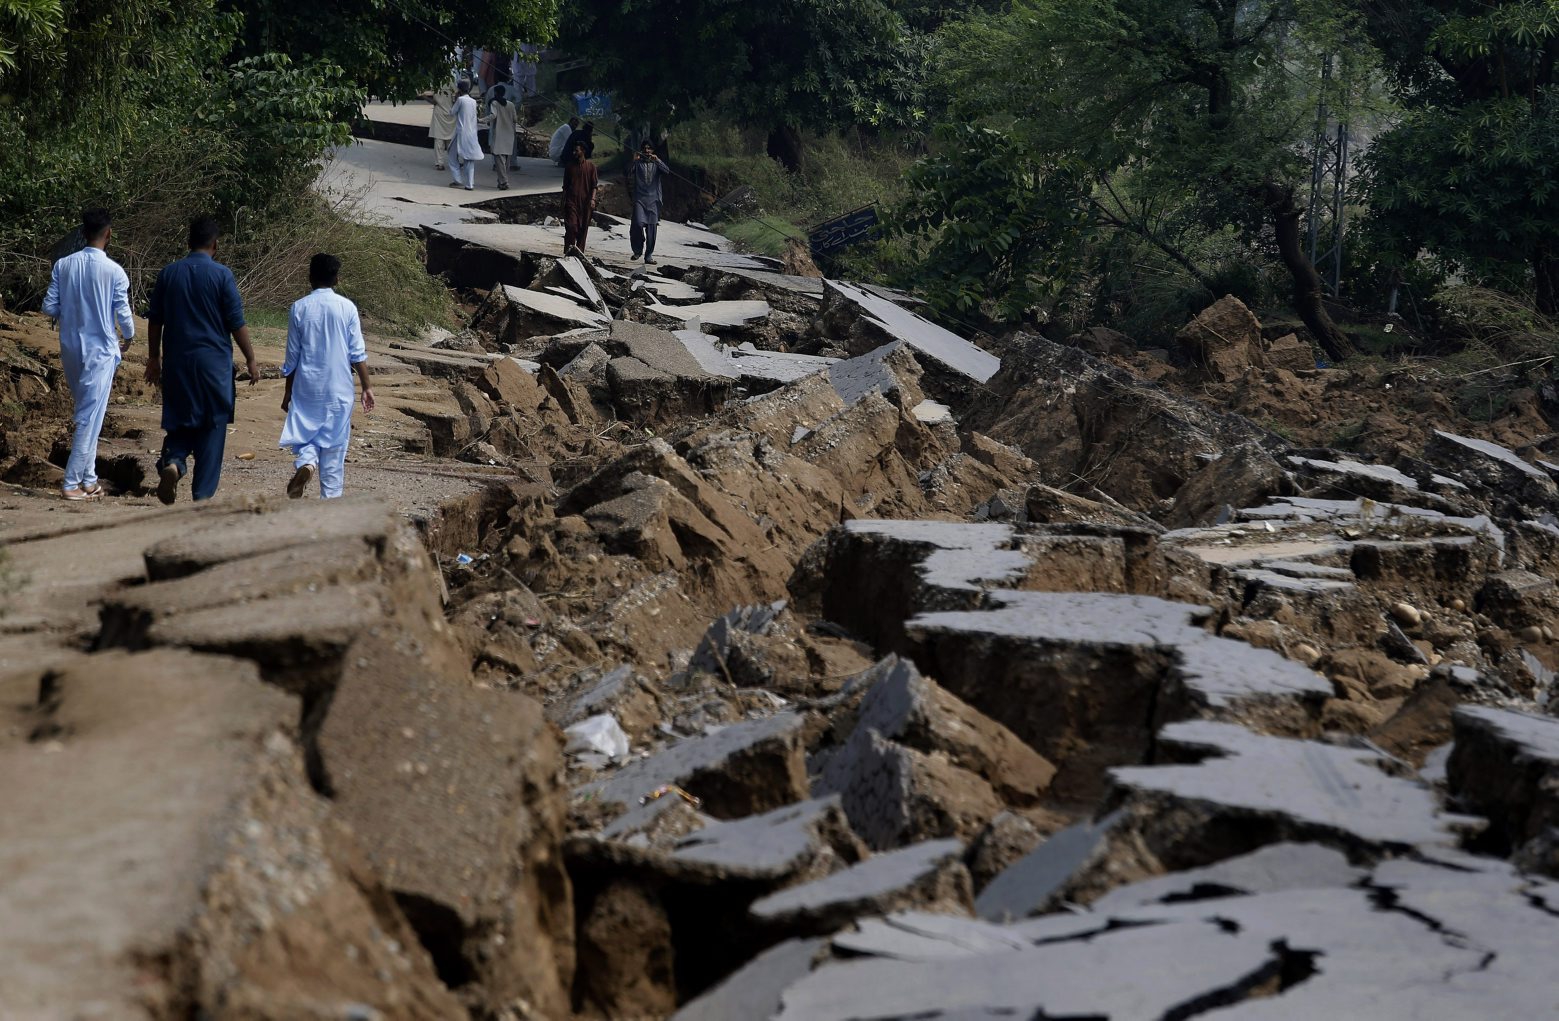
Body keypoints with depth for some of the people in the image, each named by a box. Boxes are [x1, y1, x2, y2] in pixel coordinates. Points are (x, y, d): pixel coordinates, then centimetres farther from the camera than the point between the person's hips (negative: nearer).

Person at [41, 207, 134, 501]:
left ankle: (87, 477, 18)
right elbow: (124, 314, -8)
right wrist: (128, 338, 12)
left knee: (85, 411, 17)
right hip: (100, 351, -5)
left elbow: (49, 308, 0)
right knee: (90, 418, -1)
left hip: (71, 350, 5)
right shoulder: (114, 271, -13)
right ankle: (74, 484, -3)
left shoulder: (63, 265, -2)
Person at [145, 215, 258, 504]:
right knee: (212, 426, 5)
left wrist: (154, 358, 17)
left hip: (177, 361, 3)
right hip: (214, 361, -3)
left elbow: (155, 320, 8)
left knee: (179, 419, 13)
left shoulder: (168, 273, 4)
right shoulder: (222, 275, -7)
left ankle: (172, 462, -17)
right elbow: (237, 323, -6)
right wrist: (251, 360, 3)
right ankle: (203, 494, 5)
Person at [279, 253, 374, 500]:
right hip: (339, 390, 0)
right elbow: (358, 353, -4)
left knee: (304, 436, 10)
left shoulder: (299, 308, -2)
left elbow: (292, 355, 3)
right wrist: (366, 387, 3)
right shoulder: (347, 308, -4)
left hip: (306, 388, 0)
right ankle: (330, 499, 7)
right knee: (334, 446, 7)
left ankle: (306, 464, -22)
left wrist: (288, 390, 13)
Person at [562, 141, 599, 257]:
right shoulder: (570, 166, 10)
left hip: (585, 201, 0)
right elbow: (565, 185, 15)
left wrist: (592, 199, -8)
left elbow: (594, 185, 3)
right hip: (572, 200, 0)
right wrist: (563, 200, 10)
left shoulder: (590, 166, 5)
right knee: (571, 225, -13)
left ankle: (580, 251, 7)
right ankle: (569, 248, -14)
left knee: (583, 228, 2)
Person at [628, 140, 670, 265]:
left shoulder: (657, 164, 13)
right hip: (639, 198, -1)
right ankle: (637, 249, 5)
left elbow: (667, 171, -5)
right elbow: (629, 173, -7)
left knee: (652, 228, -2)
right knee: (638, 223, -18)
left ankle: (649, 256, 4)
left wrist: (657, 160, -17)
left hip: (653, 199, 1)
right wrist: (634, 160, -18)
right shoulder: (638, 163, 9)